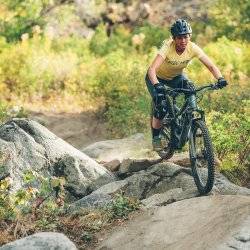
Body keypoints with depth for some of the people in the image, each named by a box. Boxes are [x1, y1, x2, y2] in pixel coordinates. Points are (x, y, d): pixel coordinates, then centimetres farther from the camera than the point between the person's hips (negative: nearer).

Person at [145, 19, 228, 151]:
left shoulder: (193, 48, -26)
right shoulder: (167, 47, -36)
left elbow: (211, 66, -27)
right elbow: (152, 69, -47)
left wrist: (220, 78, -46)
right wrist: (157, 85, -64)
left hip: (176, 76, 4)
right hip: (158, 77, -4)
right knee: (161, 107, -19)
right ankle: (156, 138, 2)